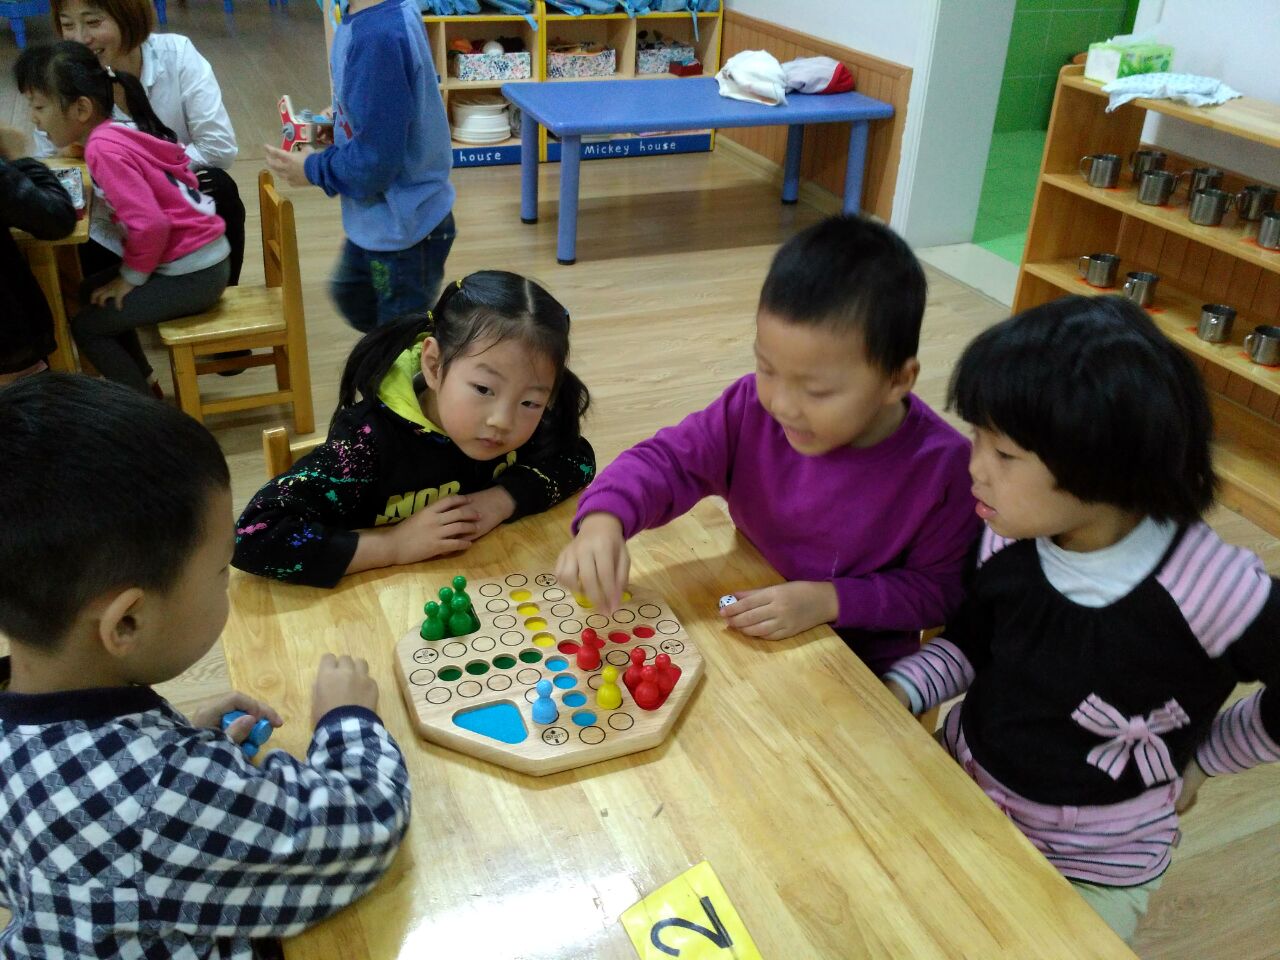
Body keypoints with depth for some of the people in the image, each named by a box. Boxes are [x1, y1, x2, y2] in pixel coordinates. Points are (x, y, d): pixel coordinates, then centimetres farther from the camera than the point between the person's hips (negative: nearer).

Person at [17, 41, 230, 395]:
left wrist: (132, 276, -10)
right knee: (92, 293, 24)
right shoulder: (118, 131, 7)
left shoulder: (104, 148, -21)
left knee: (85, 325, 0)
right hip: (201, 255, 9)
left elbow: (150, 225, -25)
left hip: (193, 274, -9)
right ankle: (143, 382, 31)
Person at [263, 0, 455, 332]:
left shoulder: (379, 35, -32)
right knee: (353, 298, 30)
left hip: (403, 227, -10)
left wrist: (312, 169, -12)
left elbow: (373, 163, -28)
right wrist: (340, 123, -1)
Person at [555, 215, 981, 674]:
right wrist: (604, 519, -37)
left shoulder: (940, 465, -21)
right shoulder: (753, 408, -15)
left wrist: (830, 600, -23)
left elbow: (939, 586, -11)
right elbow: (668, 459, -15)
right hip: (748, 628, 2)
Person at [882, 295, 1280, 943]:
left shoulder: (1217, 594, -30)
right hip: (959, 784, 4)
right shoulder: (1010, 535, -17)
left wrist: (1196, 759, -1)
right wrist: (896, 692, -13)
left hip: (1091, 869, -3)